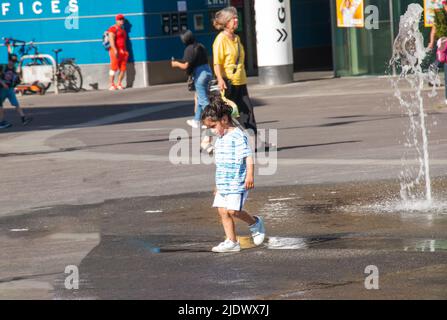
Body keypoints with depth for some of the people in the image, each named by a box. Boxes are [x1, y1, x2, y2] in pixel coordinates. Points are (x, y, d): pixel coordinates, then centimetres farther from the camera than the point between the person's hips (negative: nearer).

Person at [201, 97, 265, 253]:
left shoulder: (238, 136, -13)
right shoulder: (220, 139, 16)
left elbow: (248, 157, -19)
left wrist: (250, 175, -29)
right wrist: (218, 184, 27)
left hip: (237, 183, -9)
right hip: (223, 184, 9)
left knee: (233, 210, -15)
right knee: (223, 211, 4)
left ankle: (255, 223, 11)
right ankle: (231, 242, 8)